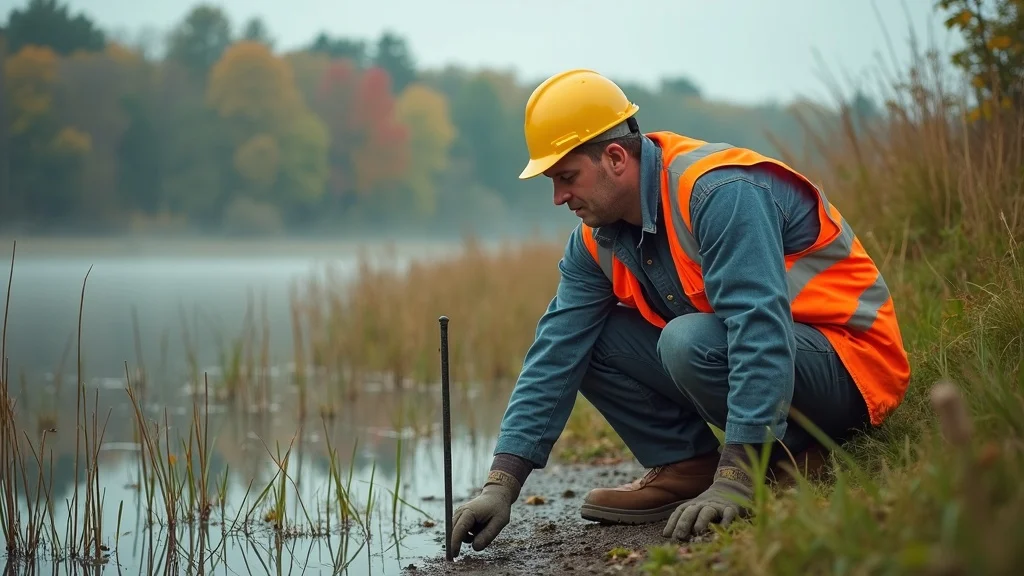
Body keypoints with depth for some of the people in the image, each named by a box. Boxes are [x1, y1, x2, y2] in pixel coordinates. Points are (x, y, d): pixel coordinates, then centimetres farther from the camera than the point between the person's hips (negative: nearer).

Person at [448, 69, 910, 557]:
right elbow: (556, 357, -2)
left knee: (688, 342, -35)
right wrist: (501, 485, -10)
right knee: (580, 338, -3)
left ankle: (794, 459, -11)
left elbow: (760, 334, -34)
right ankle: (686, 467, 0)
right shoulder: (596, 240, 0)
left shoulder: (718, 191, -26)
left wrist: (735, 480, -37)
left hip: (845, 364, -8)